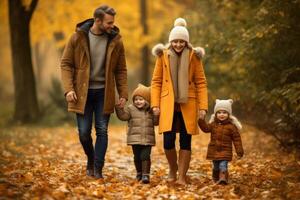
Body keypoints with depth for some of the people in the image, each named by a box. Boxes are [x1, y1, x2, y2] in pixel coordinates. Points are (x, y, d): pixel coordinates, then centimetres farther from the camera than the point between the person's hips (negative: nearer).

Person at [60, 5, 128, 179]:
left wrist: (123, 94, -2)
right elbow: (66, 64, -3)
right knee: (84, 132, 2)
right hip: (83, 92, -1)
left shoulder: (116, 40, -2)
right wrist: (69, 89, -13)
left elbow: (121, 70, 4)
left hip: (104, 93, 1)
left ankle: (98, 169, 5)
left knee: (102, 131, -2)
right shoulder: (78, 37, -7)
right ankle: (91, 160, 29)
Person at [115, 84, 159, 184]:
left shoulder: (150, 110, 6)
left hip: (148, 139, 0)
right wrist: (119, 108, -20)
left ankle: (146, 174, -3)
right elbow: (123, 116, -7)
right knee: (137, 157, 9)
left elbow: (155, 122, 8)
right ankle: (139, 173, 27)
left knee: (145, 156, -8)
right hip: (135, 138, 0)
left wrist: (157, 115, -9)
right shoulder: (131, 109, 2)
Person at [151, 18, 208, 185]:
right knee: (168, 141, -5)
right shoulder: (163, 55, 1)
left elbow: (201, 83, 0)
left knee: (186, 141, 2)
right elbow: (156, 81, 4)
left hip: (188, 105, 0)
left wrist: (203, 106, -7)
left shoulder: (194, 56, -1)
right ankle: (173, 169, 23)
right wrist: (155, 104, -3)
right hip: (168, 104, 0)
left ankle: (182, 177, 12)